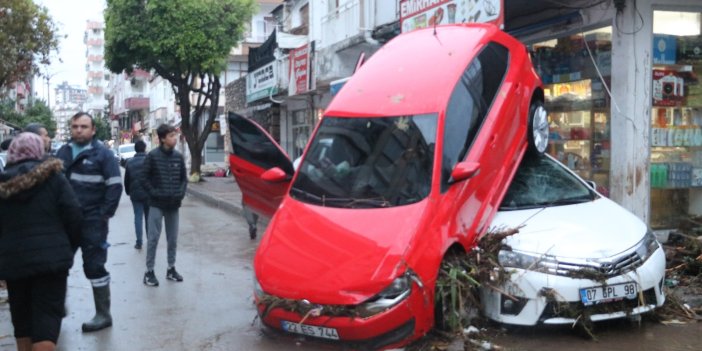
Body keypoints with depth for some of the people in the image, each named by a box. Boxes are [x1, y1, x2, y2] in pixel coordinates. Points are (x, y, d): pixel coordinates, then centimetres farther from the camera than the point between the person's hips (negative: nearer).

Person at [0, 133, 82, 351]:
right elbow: (73, 216, -6)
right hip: (51, 258, -3)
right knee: (47, 317, -3)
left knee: (22, 318, 17)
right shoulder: (53, 177, -2)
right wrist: (70, 248, 6)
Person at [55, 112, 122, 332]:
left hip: (92, 221, -6)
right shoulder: (63, 152, 11)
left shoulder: (102, 154, -5)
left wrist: (104, 215, -15)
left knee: (94, 266, 0)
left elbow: (115, 186, -9)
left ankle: (103, 315, 11)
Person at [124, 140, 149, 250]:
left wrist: (128, 192, 17)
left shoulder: (129, 162, 1)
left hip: (135, 194, 1)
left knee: (138, 217, 4)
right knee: (148, 217, 10)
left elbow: (126, 180, 6)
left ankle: (139, 242, 0)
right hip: (148, 193, -1)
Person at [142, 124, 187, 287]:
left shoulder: (178, 156, 4)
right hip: (157, 204, -4)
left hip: (173, 204, 4)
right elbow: (145, 177, -5)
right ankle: (149, 271, 5)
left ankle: (171, 269, 22)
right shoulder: (152, 156, -8)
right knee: (153, 238, -3)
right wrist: (153, 193, -12)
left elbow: (183, 177, 12)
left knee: (173, 239, 11)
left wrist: (181, 192, -2)